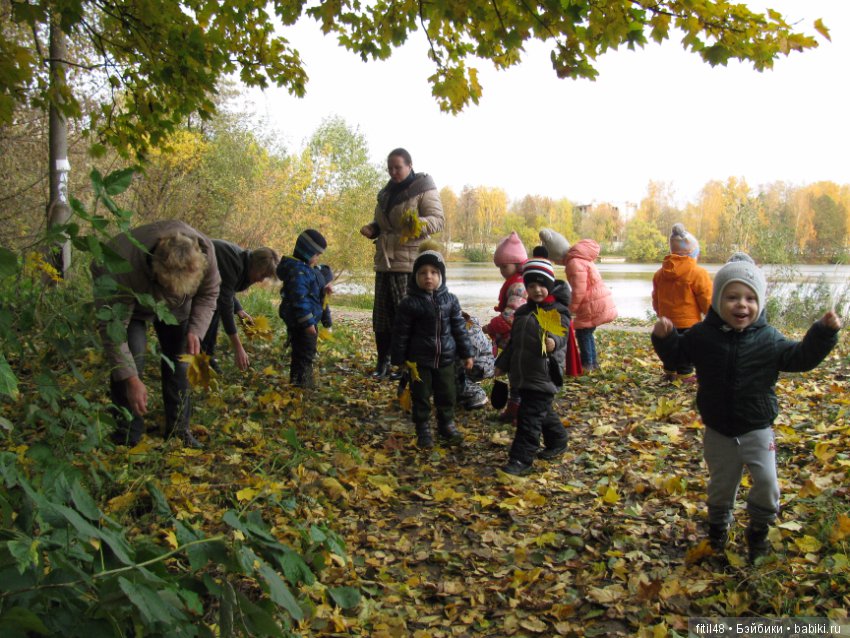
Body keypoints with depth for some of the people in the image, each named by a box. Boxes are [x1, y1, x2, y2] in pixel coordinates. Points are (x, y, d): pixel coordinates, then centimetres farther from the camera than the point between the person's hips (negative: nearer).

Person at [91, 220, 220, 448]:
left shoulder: (204, 251, -35)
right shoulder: (122, 267, -45)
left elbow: (208, 294, -14)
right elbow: (112, 327, -37)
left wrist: (195, 330, -28)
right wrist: (130, 379, -39)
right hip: (125, 298, -3)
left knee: (179, 359, -1)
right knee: (130, 359, -18)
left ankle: (179, 430, 12)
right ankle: (127, 438, -8)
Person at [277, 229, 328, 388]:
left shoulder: (307, 269, 14)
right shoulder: (298, 271, -21)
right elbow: (299, 298, -26)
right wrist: (308, 322, -26)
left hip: (304, 322, 11)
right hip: (301, 323, -11)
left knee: (301, 354, 18)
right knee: (305, 355, -7)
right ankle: (301, 382, -2)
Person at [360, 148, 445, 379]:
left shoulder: (423, 189, -4)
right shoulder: (386, 192, 18)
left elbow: (439, 219, -12)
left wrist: (419, 223, -32)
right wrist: (371, 229, 7)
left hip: (410, 263, -7)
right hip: (385, 261, 7)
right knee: (382, 313, 9)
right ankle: (383, 362, 19)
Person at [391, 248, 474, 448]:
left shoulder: (450, 300, 0)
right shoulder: (410, 303, -10)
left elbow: (459, 328, 6)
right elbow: (401, 333, -5)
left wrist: (466, 354, 7)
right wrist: (398, 360, -4)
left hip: (446, 359, 3)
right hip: (419, 360, -3)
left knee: (447, 394, 13)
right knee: (421, 396, 6)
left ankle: (447, 425, 32)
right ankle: (423, 430, 20)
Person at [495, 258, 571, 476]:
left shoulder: (557, 312, -10)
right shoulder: (523, 312, 12)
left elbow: (560, 335, -28)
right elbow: (513, 341, 21)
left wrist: (554, 343, -50)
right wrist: (502, 364, 22)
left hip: (543, 376, -7)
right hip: (523, 374, 7)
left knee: (530, 416, -9)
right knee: (543, 413, 20)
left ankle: (521, 459, -5)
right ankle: (557, 441, 40)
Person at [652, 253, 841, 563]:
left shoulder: (769, 339, -9)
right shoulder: (702, 335, -9)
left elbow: (799, 358, -6)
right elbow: (675, 356, 1)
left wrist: (824, 332, -17)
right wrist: (664, 337, -17)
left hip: (757, 430, 0)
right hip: (718, 432, 0)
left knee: (767, 484, -3)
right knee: (721, 485, 15)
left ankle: (758, 529, 24)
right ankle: (718, 526, 41)